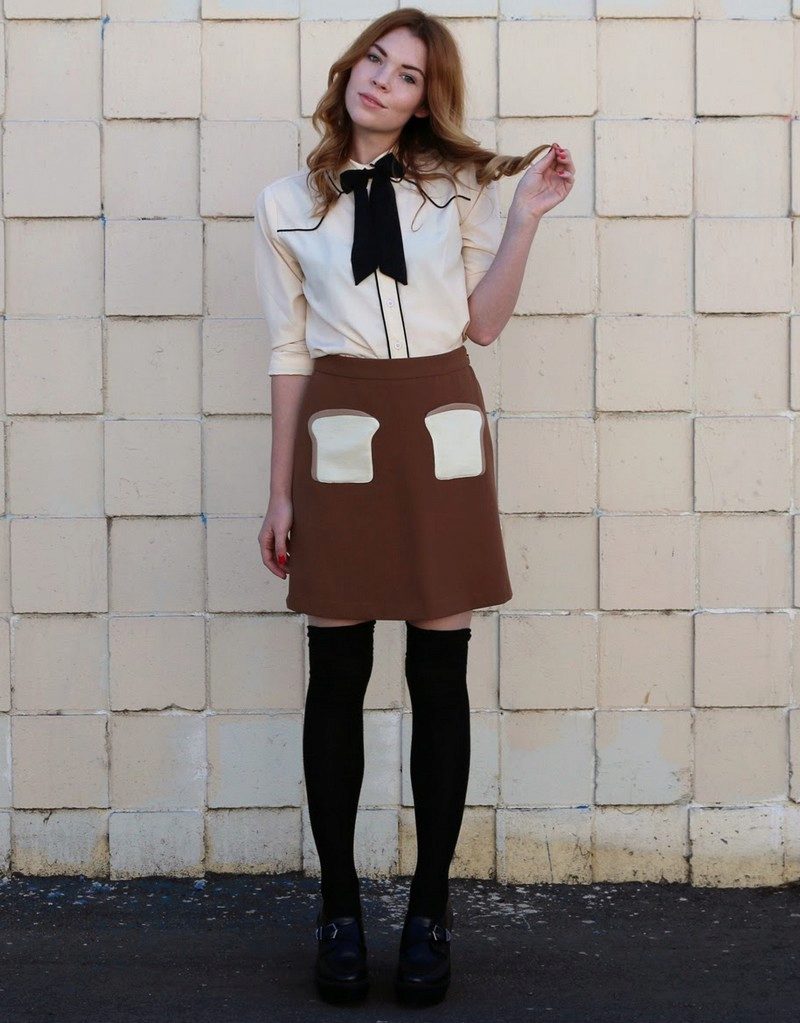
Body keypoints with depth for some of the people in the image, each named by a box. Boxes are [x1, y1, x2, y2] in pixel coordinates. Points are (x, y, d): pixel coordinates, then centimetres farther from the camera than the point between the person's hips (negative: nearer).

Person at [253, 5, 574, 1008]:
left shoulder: (457, 187, 9)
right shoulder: (286, 204, 8)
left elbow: (483, 322, 5)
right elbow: (289, 353, 7)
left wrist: (525, 217, -3)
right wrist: (280, 493, 5)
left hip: (442, 433, 0)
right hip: (341, 436, 0)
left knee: (439, 674, 2)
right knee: (337, 674, 2)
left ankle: (430, 907, 14)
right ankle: (339, 907, 15)